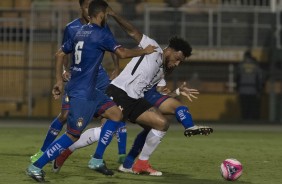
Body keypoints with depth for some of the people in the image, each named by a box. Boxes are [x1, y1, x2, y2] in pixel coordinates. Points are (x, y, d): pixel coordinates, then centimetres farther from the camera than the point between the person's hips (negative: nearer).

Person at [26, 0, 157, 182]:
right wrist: (144, 51, -2)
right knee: (73, 135, -6)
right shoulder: (101, 33, -13)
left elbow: (60, 54, 18)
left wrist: (59, 80, 22)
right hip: (82, 93, -9)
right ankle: (36, 166, -4)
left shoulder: (80, 32, 12)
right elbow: (122, 53, -18)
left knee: (116, 113, 13)